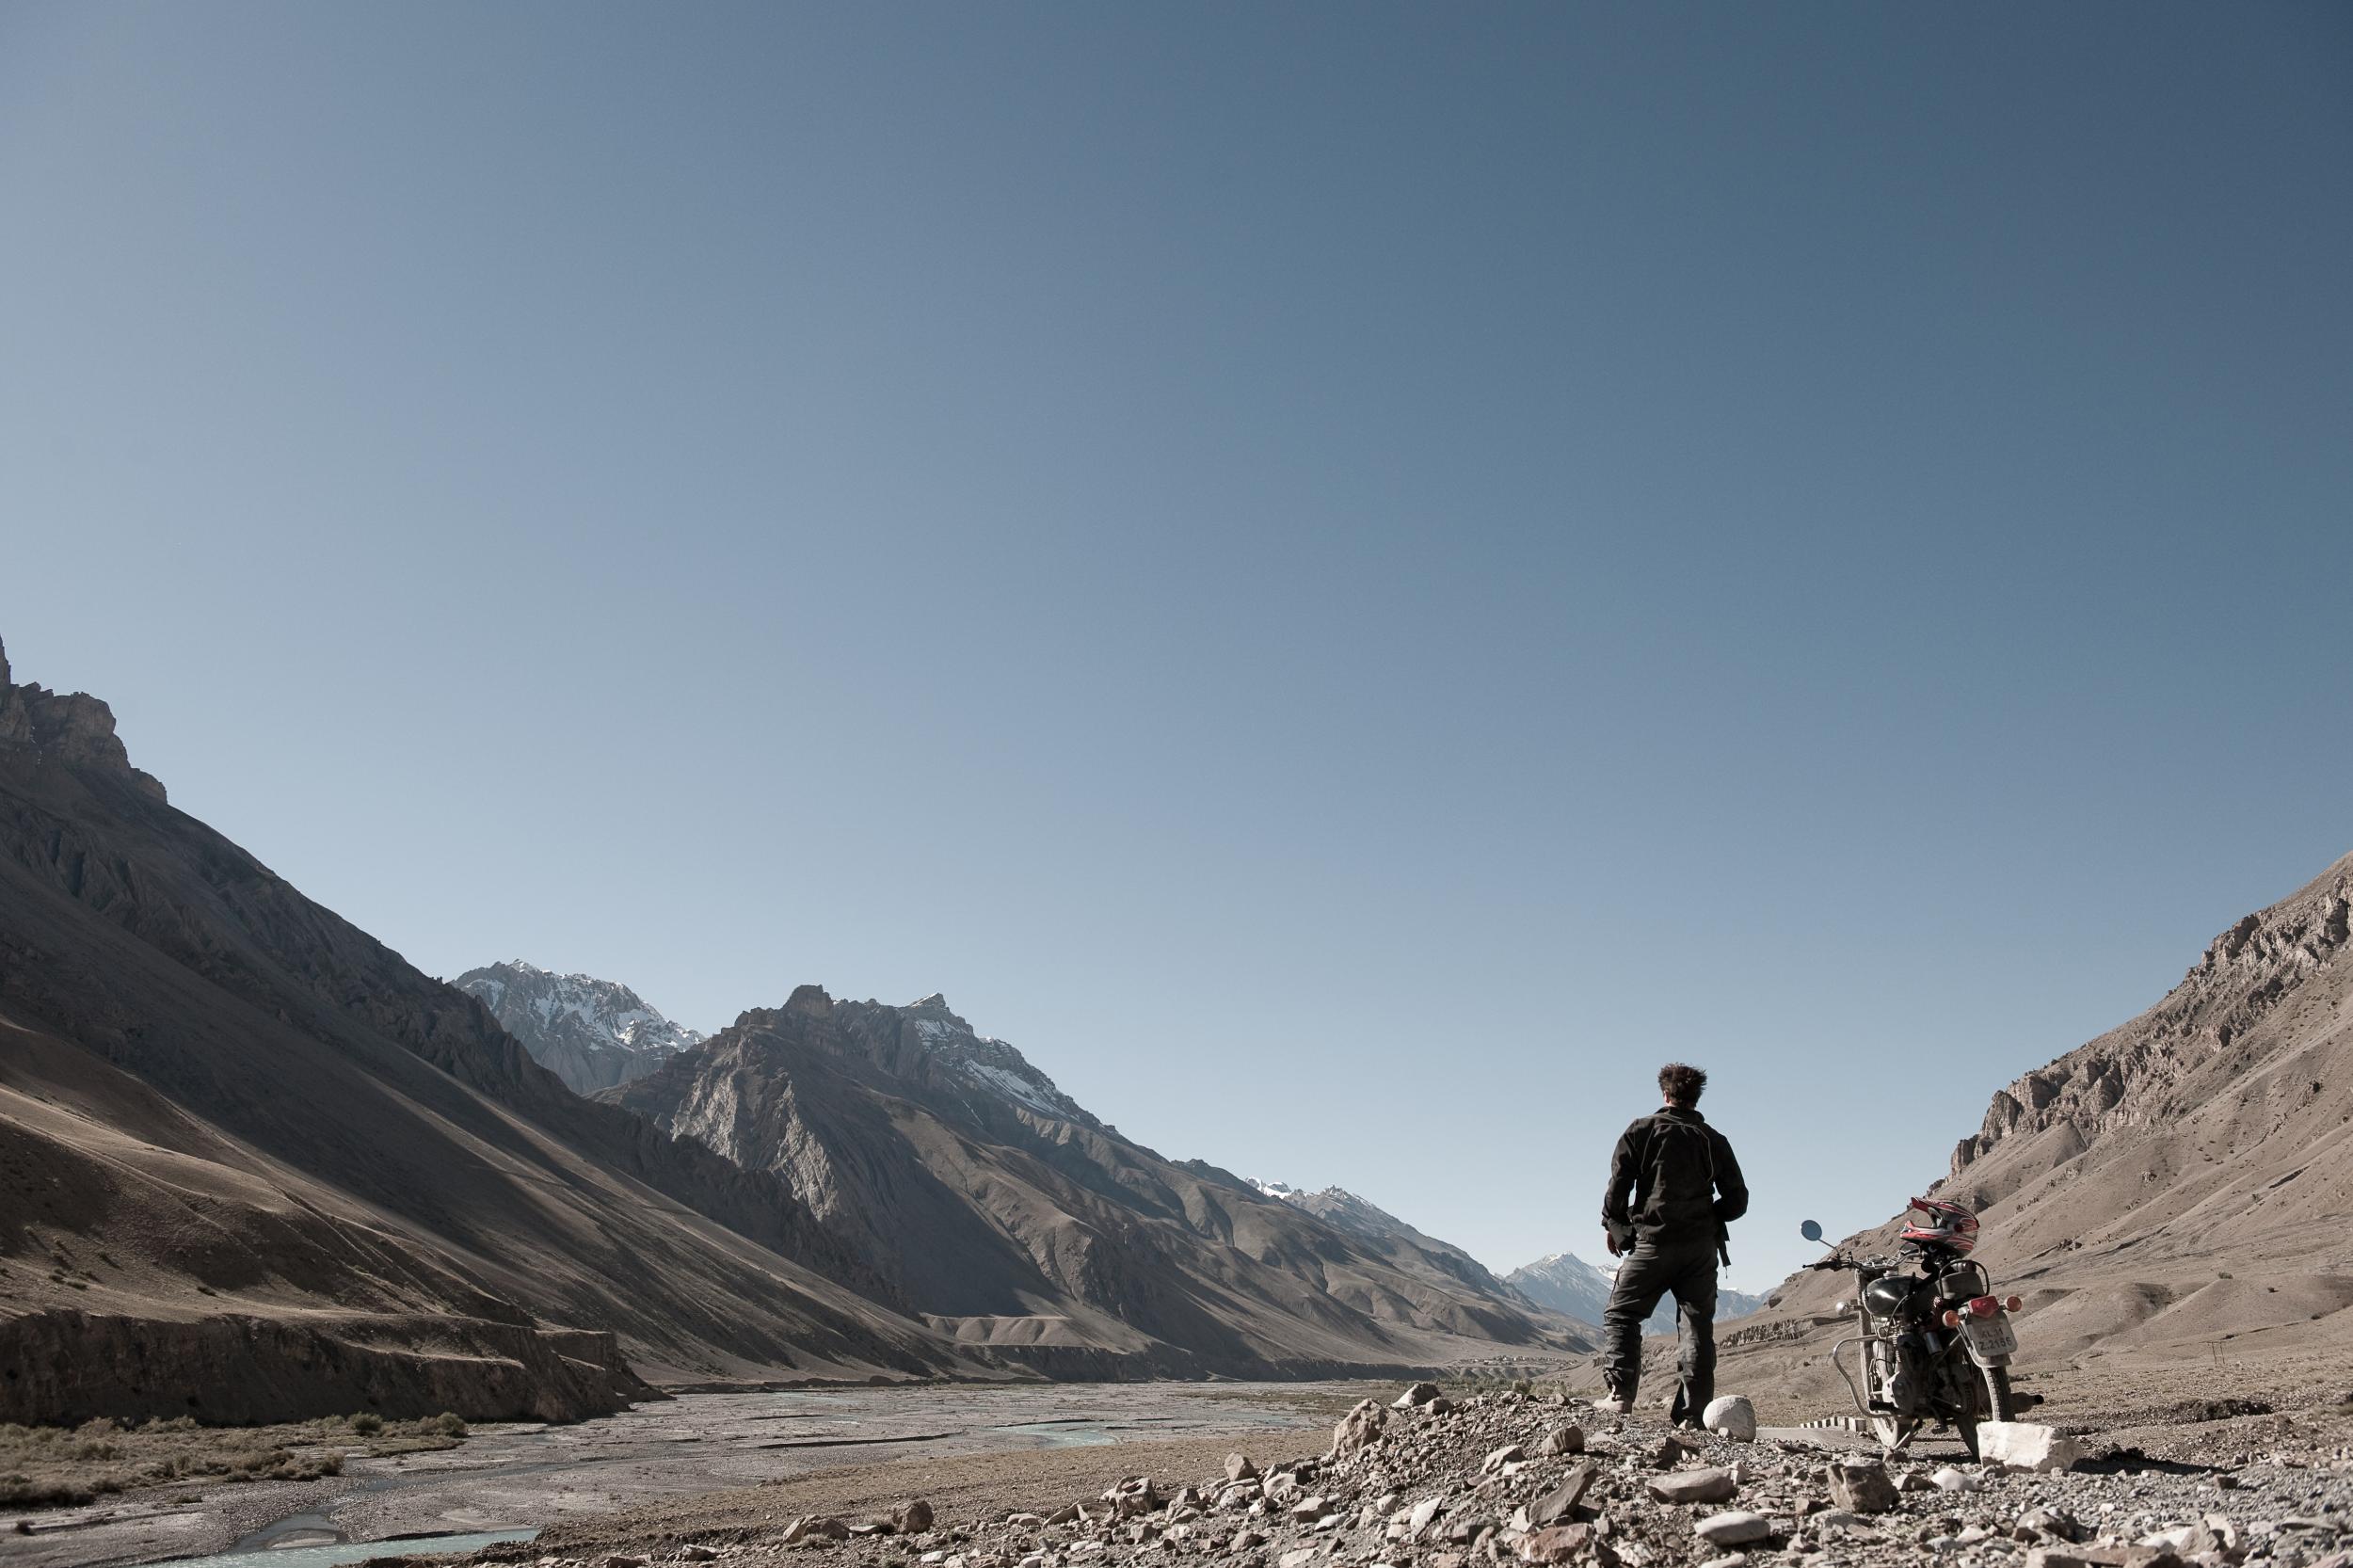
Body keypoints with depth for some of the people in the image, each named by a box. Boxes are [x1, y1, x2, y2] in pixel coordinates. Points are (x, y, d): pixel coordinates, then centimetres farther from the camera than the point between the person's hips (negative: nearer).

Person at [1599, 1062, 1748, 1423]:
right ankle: (1693, 1413, 3)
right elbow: (1737, 1201, 8)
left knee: (1621, 1314, 6)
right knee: (1698, 1327, 7)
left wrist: (1613, 1225, 11)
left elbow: (1618, 1186, -4)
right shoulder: (1714, 1140, 9)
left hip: (1653, 1242, -3)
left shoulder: (1642, 1131, 0)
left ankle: (1620, 1392, -9)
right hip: (1702, 1247, 3)